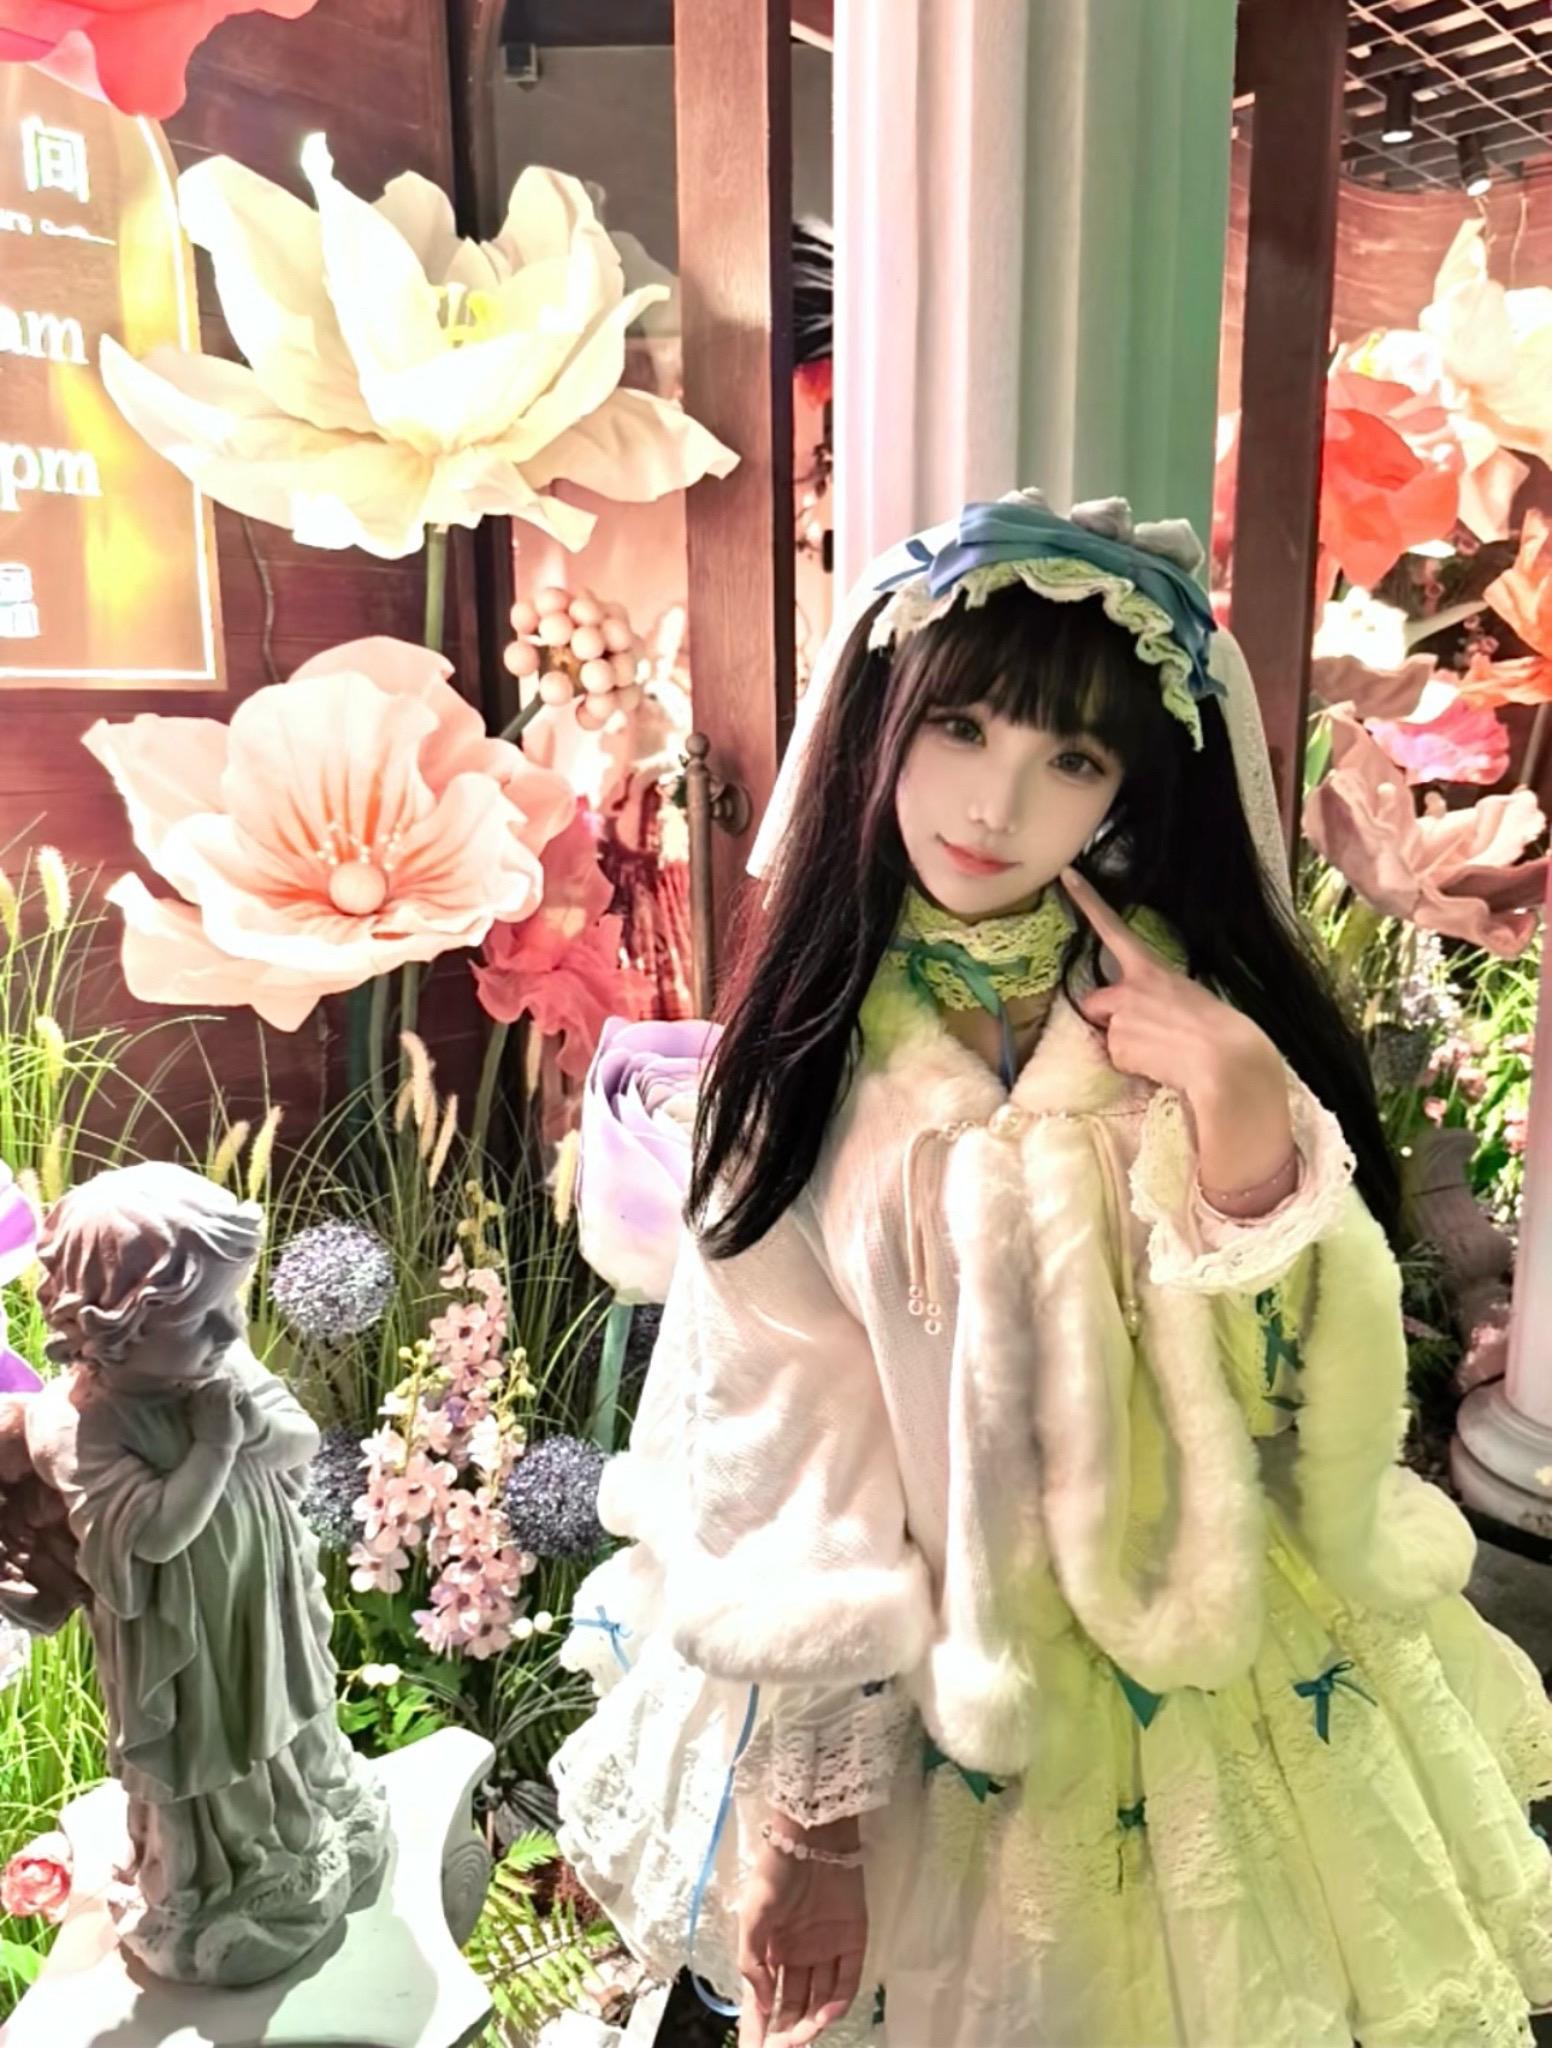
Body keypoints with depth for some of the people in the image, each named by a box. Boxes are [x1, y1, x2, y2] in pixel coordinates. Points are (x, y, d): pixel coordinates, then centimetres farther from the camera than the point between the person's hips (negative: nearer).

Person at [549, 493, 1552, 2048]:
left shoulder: (1207, 1018, -11)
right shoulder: (810, 1046, -11)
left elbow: (1314, 1404, -13)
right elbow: (768, 1436, -8)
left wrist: (1237, 1105, -28)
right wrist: (806, 1794, -6)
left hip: (1218, 1694, 1)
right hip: (924, 1717, 0)